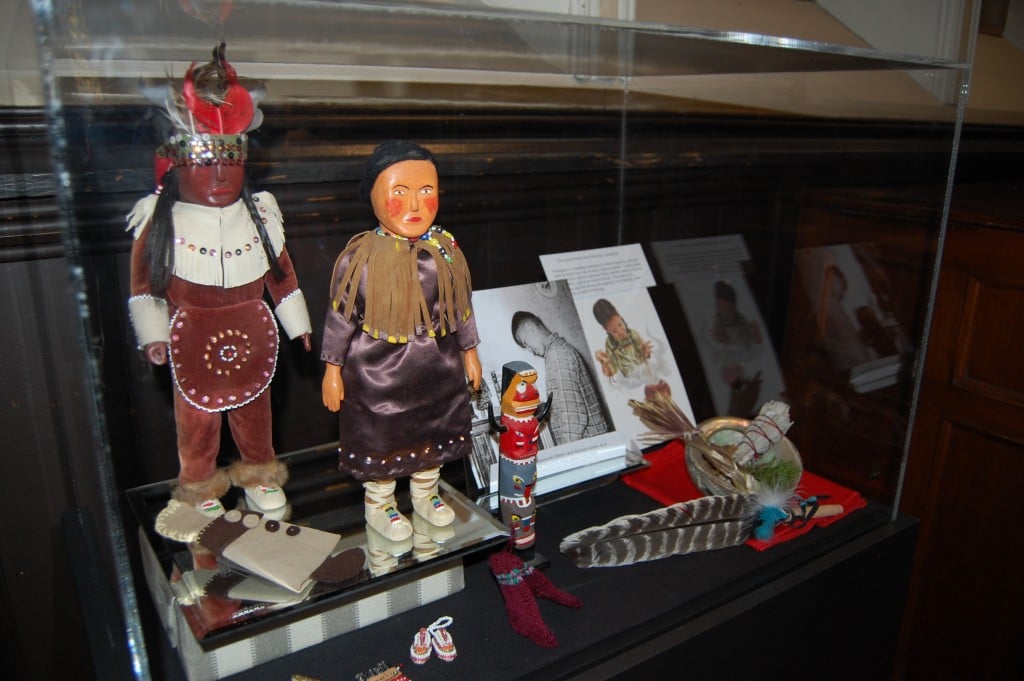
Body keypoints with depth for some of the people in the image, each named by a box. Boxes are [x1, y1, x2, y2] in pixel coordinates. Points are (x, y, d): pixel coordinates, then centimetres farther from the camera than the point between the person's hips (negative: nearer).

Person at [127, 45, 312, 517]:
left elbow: (281, 271, 6)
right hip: (193, 336, -2)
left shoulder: (259, 214, 0)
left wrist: (297, 323, 9)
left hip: (251, 332, 3)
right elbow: (144, 280, -4)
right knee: (197, 412, 9)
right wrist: (153, 333, -9)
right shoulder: (160, 220, -8)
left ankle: (258, 473, 35)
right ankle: (199, 485, 29)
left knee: (253, 405, 15)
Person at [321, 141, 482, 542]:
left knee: (434, 433, 20)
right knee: (380, 440, 13)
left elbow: (462, 306, 6)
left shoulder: (445, 250, -6)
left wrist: (469, 352, 12)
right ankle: (379, 505, 38)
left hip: (436, 368, 4)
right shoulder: (362, 257, -16)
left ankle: (425, 495, 46)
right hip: (377, 373, -4)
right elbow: (340, 316, -8)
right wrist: (333, 369, -6)